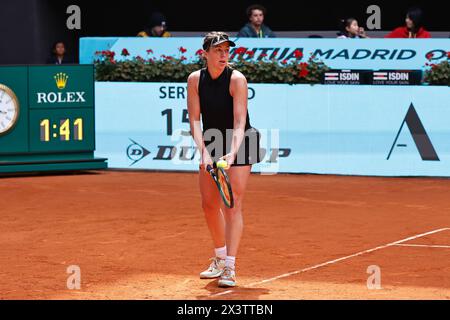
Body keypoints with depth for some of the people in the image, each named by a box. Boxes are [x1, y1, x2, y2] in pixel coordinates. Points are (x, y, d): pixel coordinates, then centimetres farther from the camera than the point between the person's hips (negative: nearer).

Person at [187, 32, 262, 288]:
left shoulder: (237, 79, -21)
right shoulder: (195, 80, -9)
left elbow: (240, 123, -27)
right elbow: (195, 120, -12)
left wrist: (232, 153, -42)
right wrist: (203, 152, -26)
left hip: (240, 144, -5)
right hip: (211, 143, 5)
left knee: (233, 205, -12)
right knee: (209, 204, 8)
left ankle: (230, 268, -13)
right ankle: (220, 259, 28)